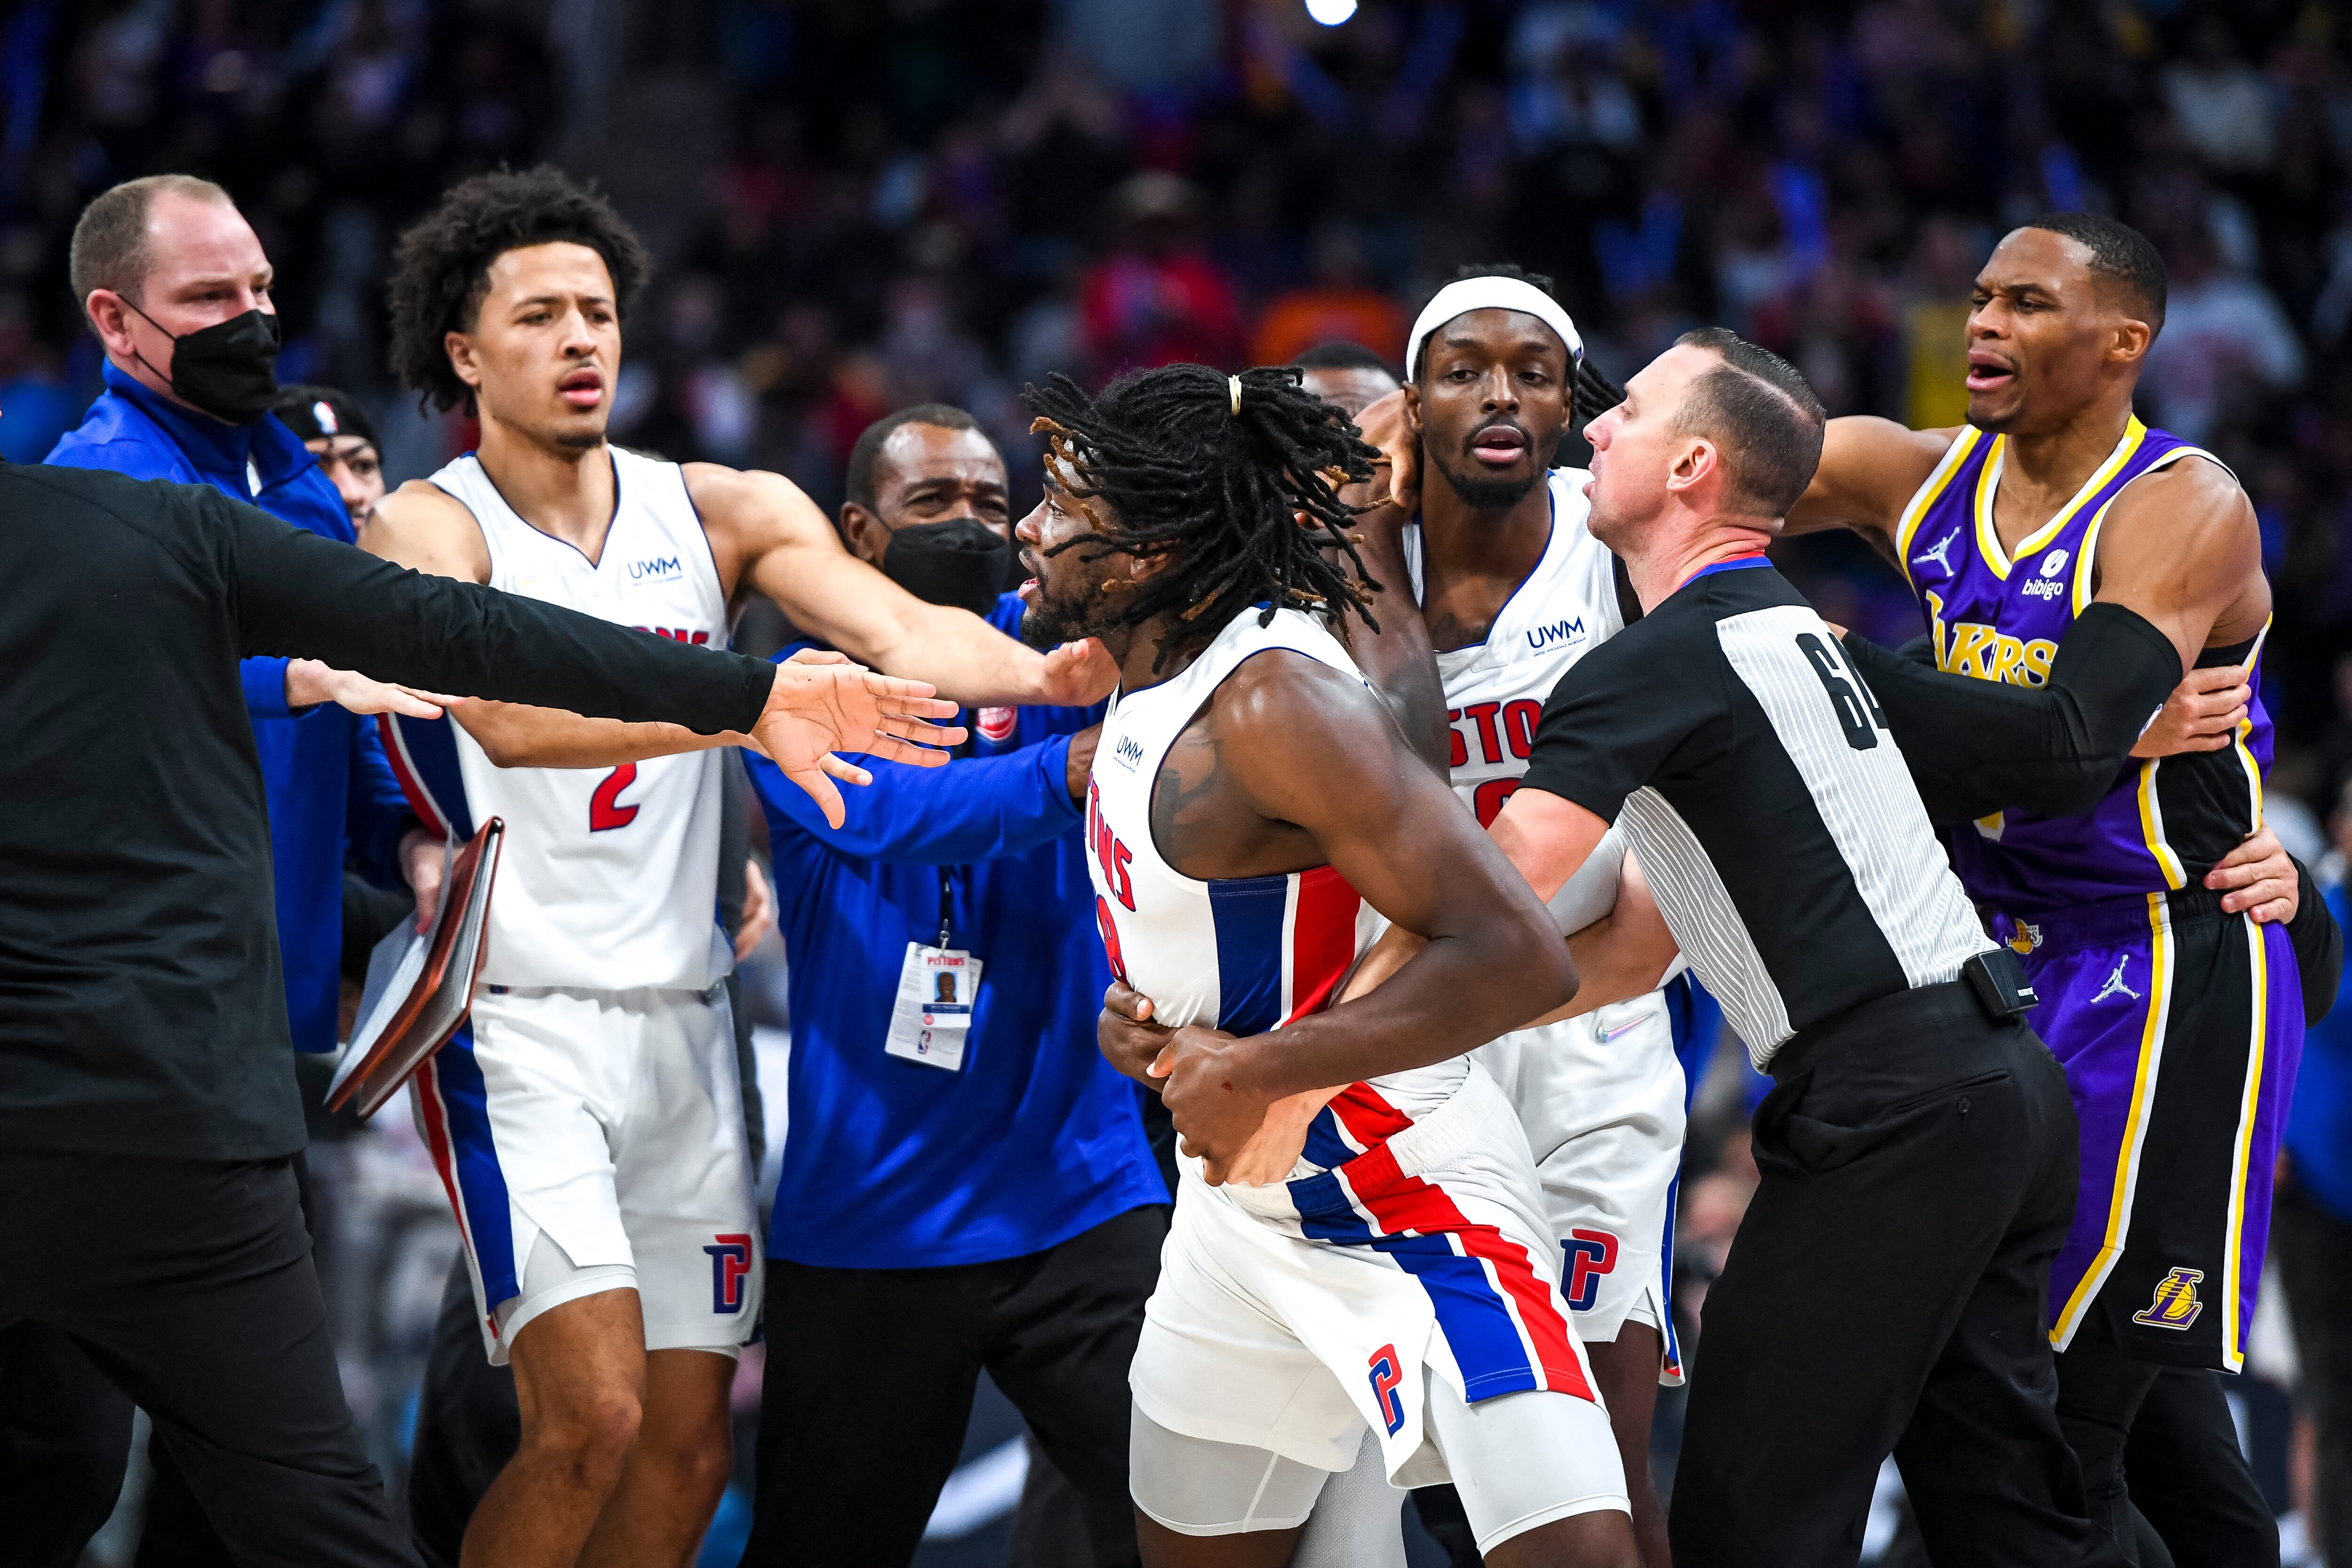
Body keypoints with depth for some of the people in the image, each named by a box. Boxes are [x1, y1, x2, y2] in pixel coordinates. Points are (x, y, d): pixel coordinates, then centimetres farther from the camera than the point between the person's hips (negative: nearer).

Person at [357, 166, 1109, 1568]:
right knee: (592, 1415, -17)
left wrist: (1046, 673, -28)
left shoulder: (719, 514, 8)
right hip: (519, 1022, -5)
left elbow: (895, 629, -7)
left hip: (682, 1022, 5)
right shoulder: (429, 531, -6)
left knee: (688, 1447, 5)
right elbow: (510, 715, -25)